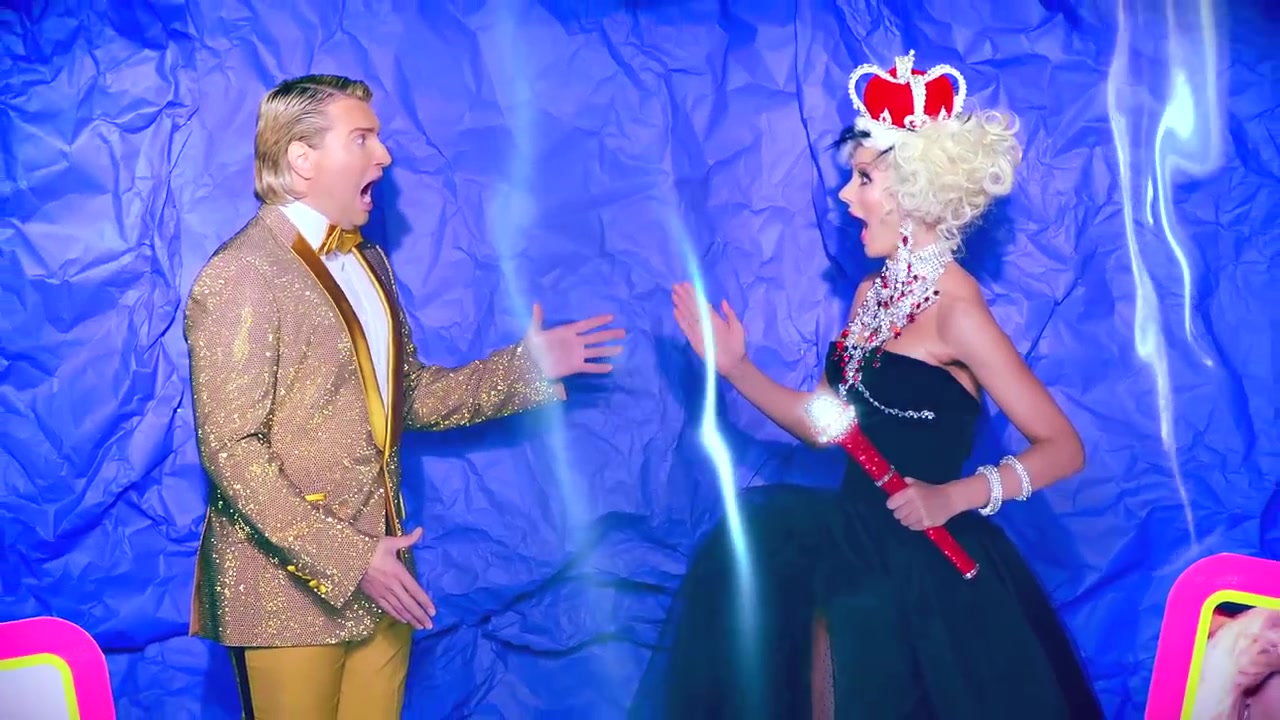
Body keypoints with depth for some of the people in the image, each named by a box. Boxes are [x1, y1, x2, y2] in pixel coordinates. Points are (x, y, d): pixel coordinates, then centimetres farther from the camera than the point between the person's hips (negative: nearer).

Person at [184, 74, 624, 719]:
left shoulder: (366, 262, 13)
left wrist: (528, 366, 6)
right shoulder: (238, 278, -14)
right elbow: (231, 450, -18)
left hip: (376, 580, 7)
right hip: (290, 587, -7)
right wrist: (345, 559, -20)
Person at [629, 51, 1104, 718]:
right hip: (855, 534, 7)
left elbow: (1064, 448, -18)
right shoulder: (872, 293, 6)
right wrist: (736, 368, 2)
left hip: (923, 558, -7)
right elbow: (824, 423, 9)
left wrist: (955, 496, -29)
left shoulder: (954, 309, -17)